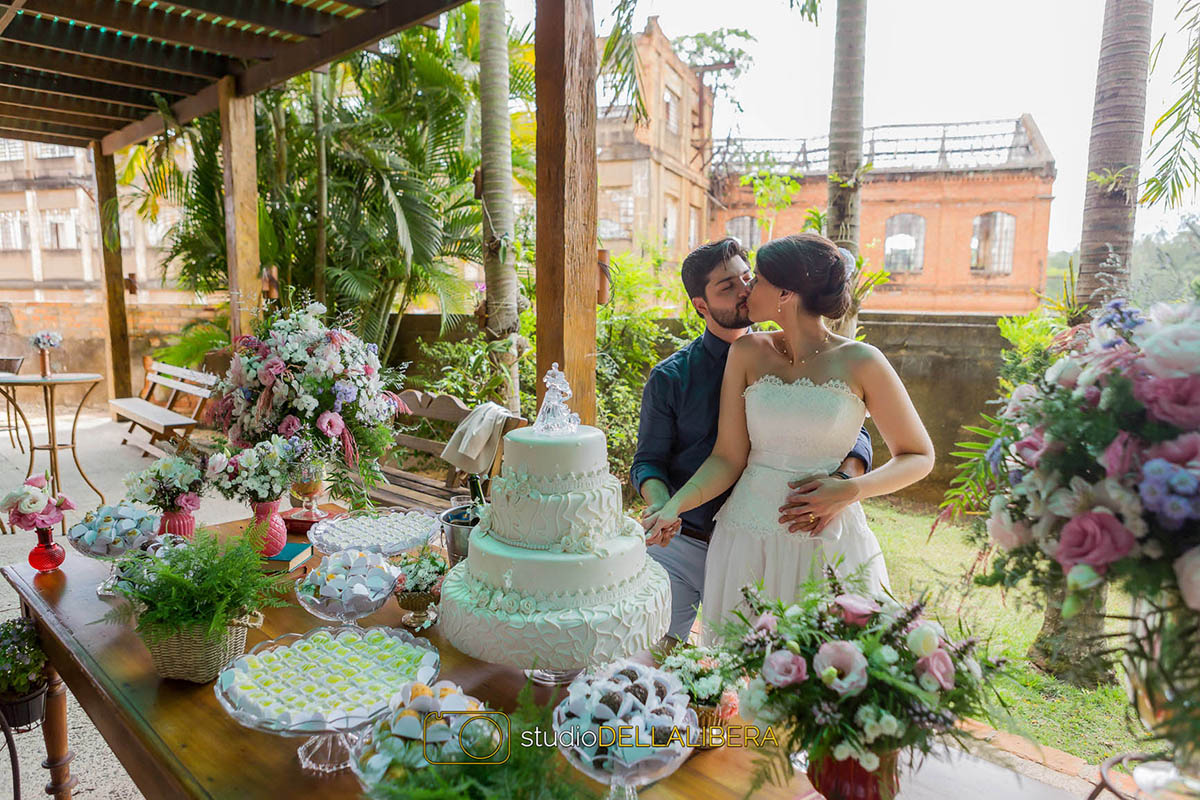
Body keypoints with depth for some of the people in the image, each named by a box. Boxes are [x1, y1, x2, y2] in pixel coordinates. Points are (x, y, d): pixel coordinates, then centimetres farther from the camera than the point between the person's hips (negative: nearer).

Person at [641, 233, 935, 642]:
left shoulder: (860, 362, -6)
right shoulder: (747, 353, 1)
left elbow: (919, 457, 3)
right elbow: (728, 458, -1)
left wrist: (850, 491, -13)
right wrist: (672, 508, -15)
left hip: (829, 543, -1)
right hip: (747, 540, 2)